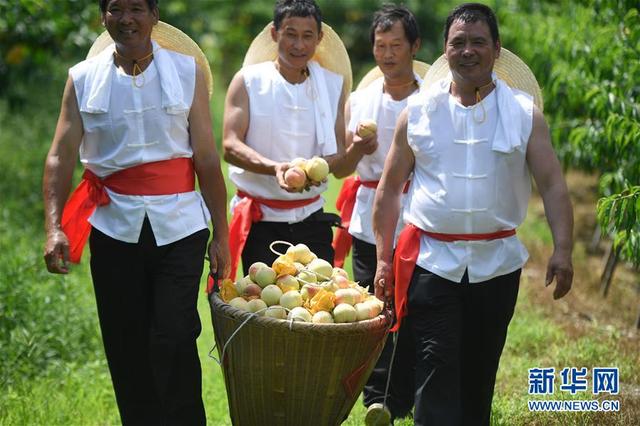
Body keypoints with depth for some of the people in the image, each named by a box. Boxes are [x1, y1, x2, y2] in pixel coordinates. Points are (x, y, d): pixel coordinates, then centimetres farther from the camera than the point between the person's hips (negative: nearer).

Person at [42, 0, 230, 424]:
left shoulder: (187, 72, 2)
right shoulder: (83, 78, 4)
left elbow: (207, 158, 2)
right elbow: (60, 156, -1)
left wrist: (221, 233, -1)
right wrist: (54, 226, -15)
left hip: (179, 225, -2)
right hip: (115, 226, 2)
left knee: (175, 338, -9)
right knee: (126, 346, 7)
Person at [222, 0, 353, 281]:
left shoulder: (333, 85, 8)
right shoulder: (248, 81, 1)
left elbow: (340, 163, 3)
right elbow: (230, 146, -11)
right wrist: (274, 168, -29)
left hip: (311, 219, 2)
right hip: (260, 221, -2)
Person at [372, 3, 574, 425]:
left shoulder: (524, 112, 2)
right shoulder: (419, 111, 3)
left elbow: (553, 184, -2)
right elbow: (389, 189, 7)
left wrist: (562, 250, -14)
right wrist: (384, 259, 3)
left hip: (497, 262, 1)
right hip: (431, 260, -1)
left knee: (480, 373, 12)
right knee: (436, 374, -8)